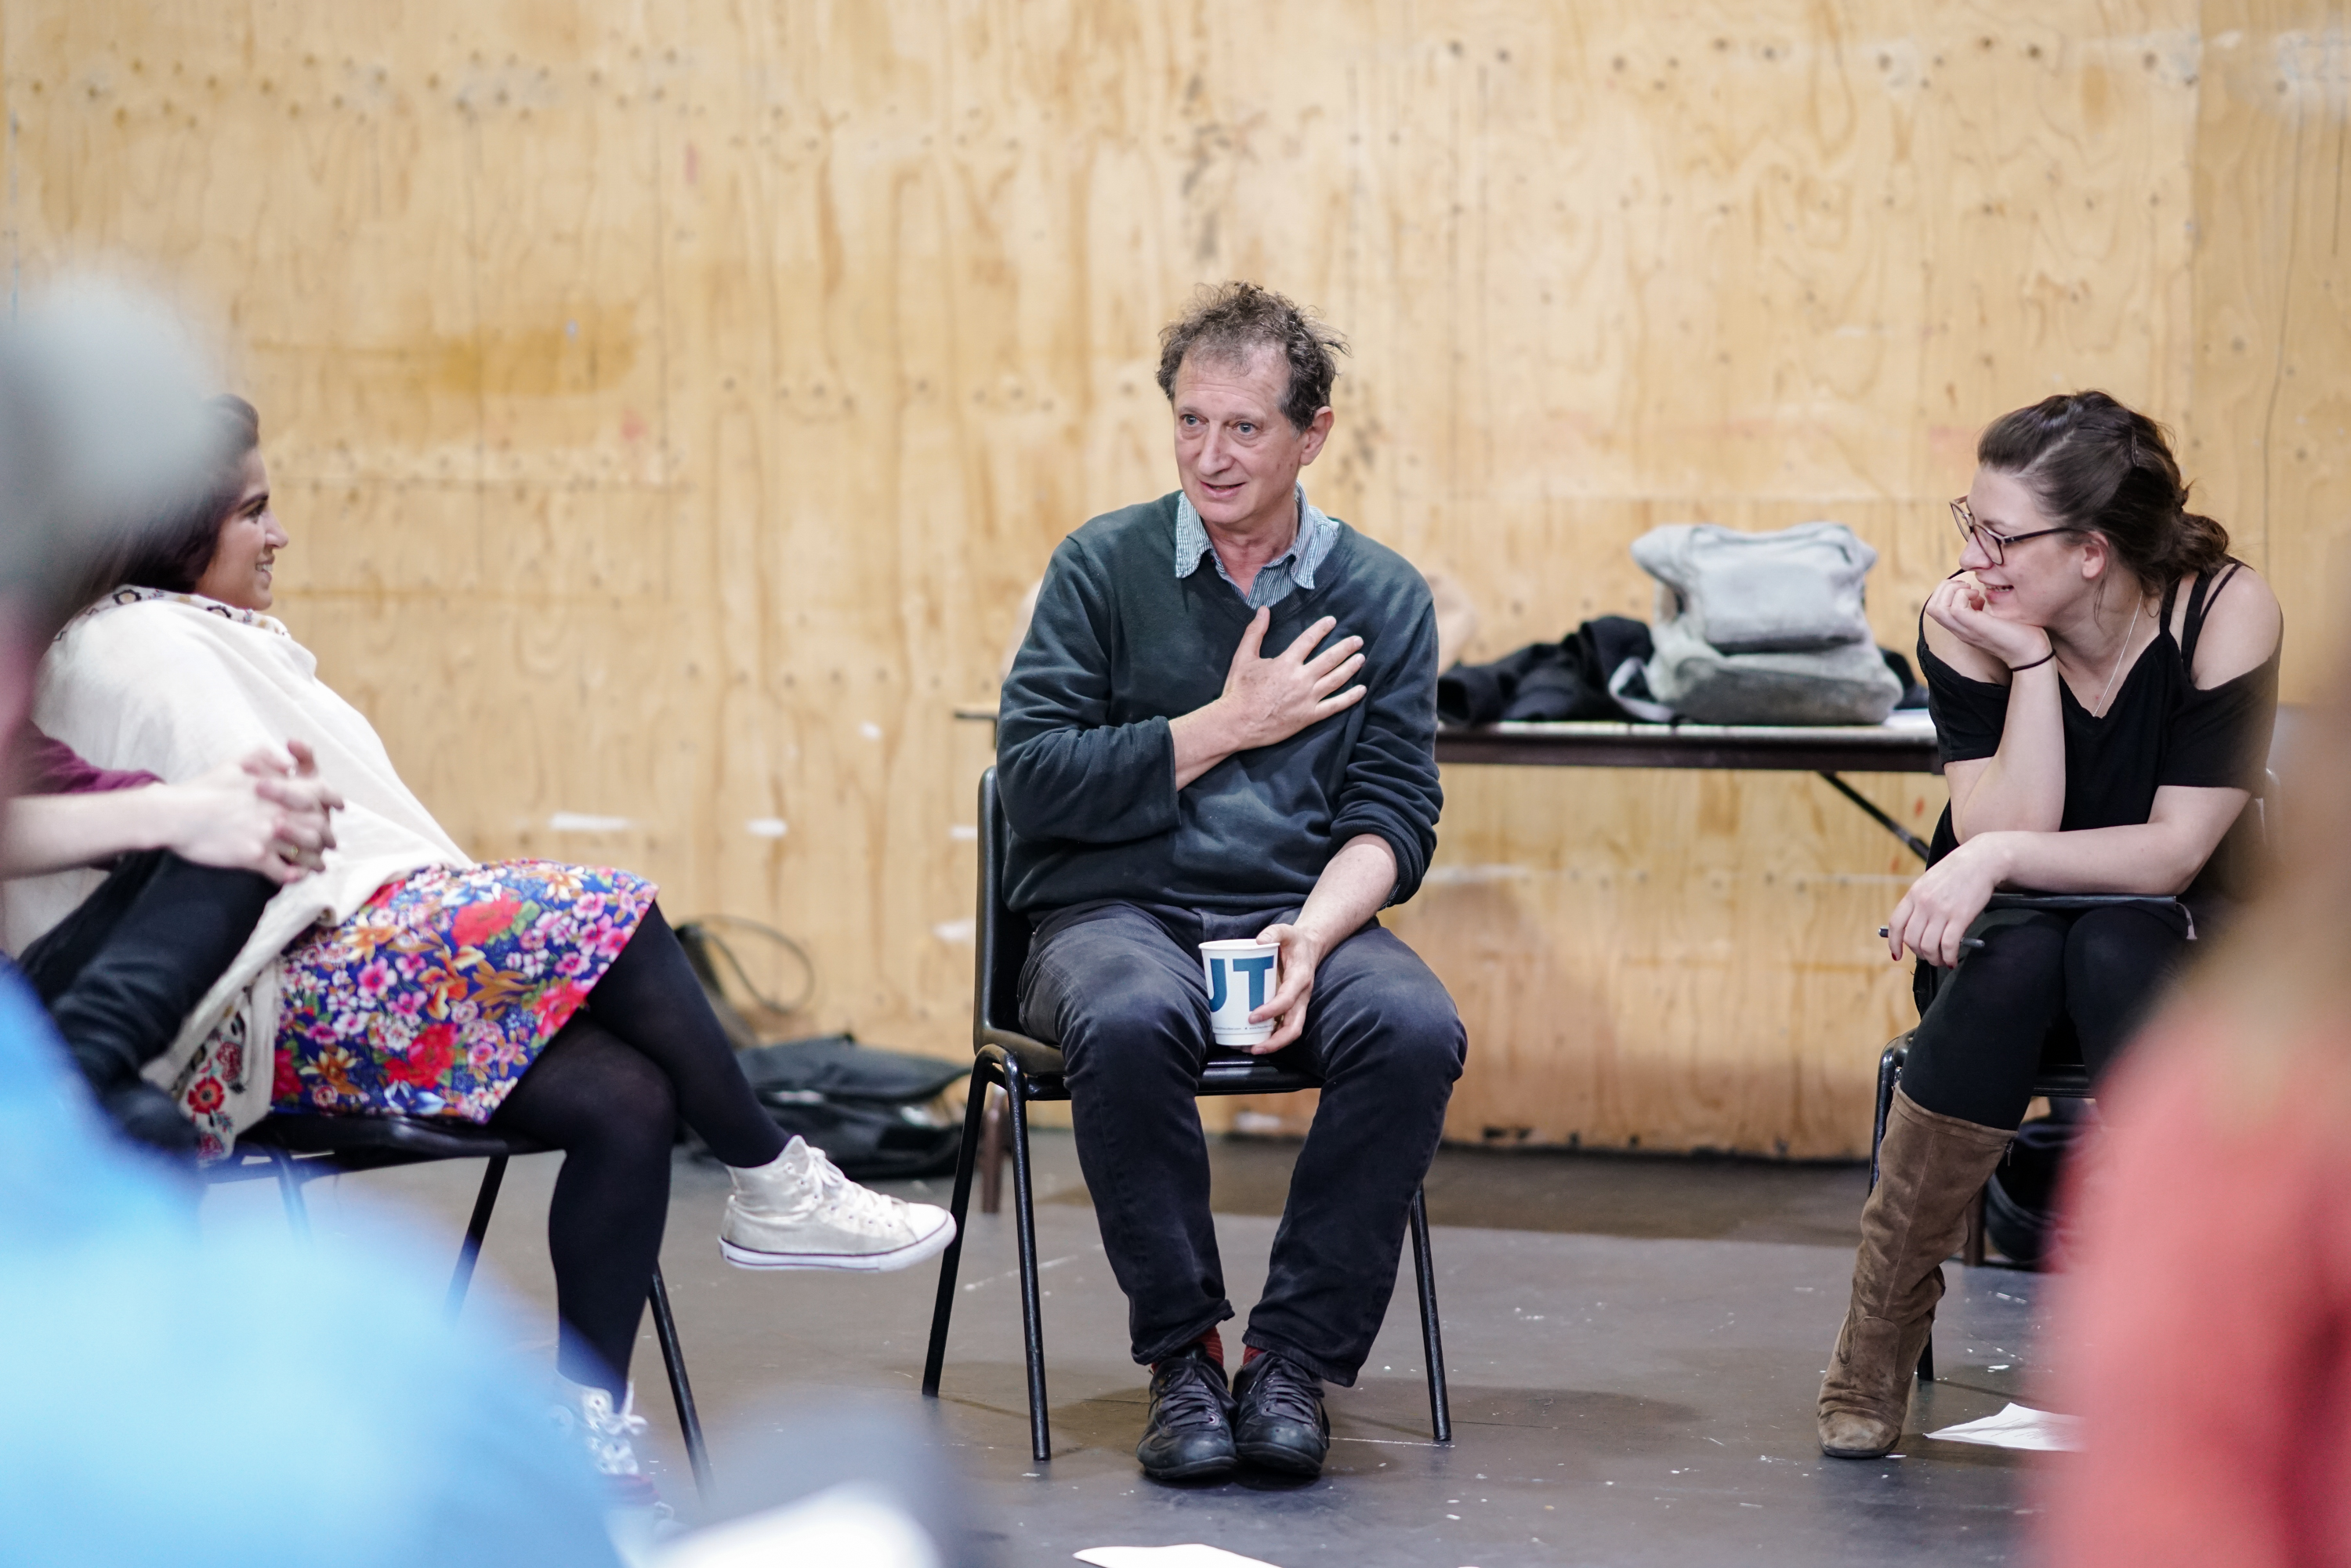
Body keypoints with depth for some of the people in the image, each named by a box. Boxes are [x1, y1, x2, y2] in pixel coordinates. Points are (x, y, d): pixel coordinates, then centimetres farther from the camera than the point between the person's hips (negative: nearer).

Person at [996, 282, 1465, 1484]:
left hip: (1305, 911, 2)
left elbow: (1393, 819, 3)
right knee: (1133, 1022, -37)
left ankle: (1294, 1356, -18)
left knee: (1415, 1027, -31)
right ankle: (1181, 1355, -19)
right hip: (1114, 912, -2)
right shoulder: (1103, 566, 5)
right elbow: (1032, 777, -4)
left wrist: (1311, 937, -17)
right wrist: (1229, 727, -5)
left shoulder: (1383, 597, 10)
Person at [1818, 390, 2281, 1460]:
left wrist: (1999, 855, -33)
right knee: (2008, 961, -34)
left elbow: (2173, 852, -21)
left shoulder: (2224, 609, -19)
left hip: (2170, 942, -1)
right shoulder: (1966, 621, -15)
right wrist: (2031, 661, -30)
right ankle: (1876, 1350, -24)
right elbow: (2007, 831, -22)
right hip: (2003, 936, 1)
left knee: (2116, 952, -35)